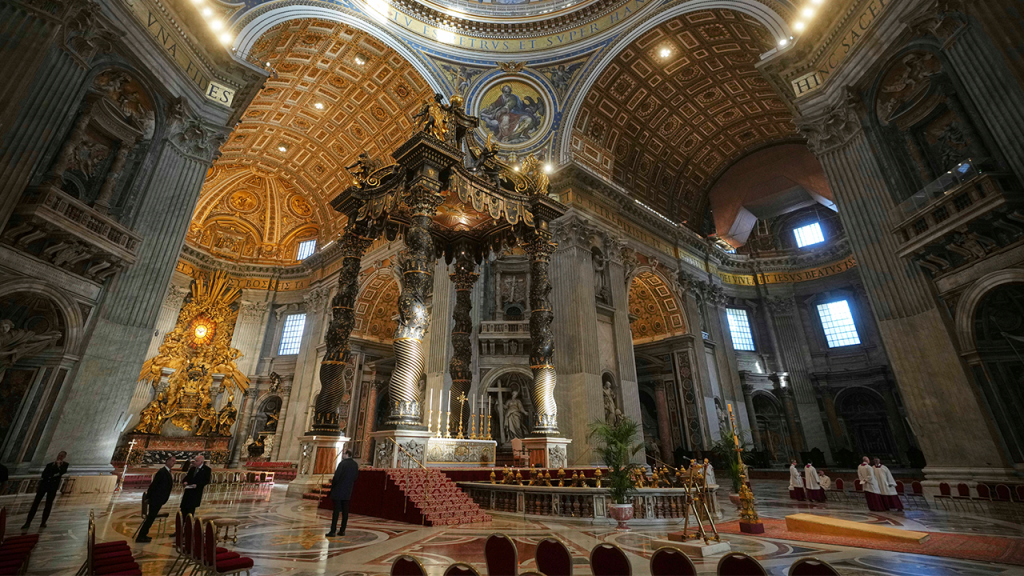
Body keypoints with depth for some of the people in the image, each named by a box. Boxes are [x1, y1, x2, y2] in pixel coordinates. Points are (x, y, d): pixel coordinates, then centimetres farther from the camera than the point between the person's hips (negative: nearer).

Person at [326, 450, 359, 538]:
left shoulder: (342, 463, -15)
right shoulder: (355, 465, 5)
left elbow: (336, 476, -16)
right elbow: (355, 477, 9)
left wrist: (332, 485, -1)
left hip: (338, 491, -6)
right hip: (348, 491, 6)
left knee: (336, 511, -2)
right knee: (345, 511, 10)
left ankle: (333, 531, 0)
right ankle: (342, 531, 14)